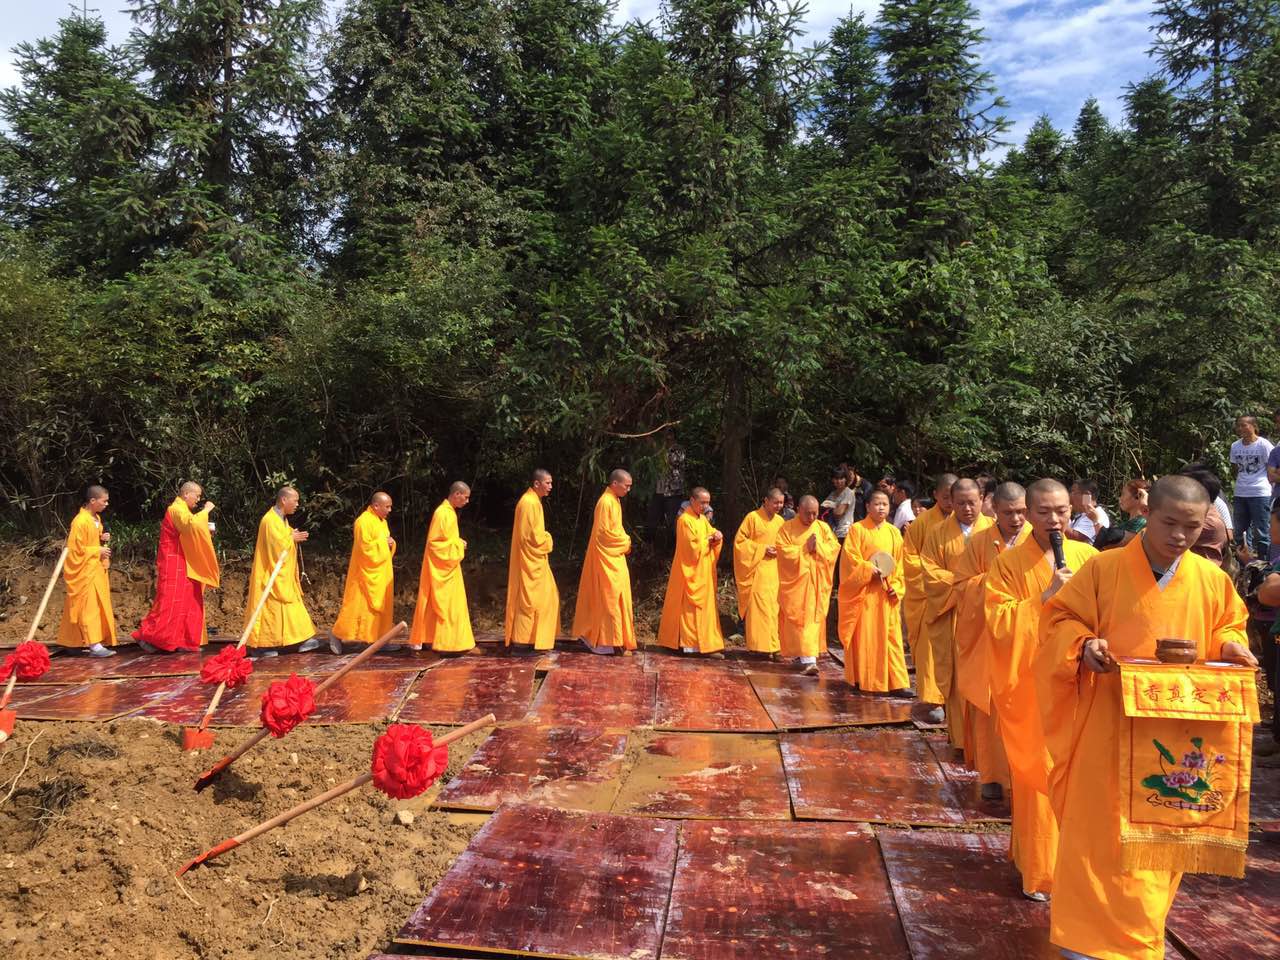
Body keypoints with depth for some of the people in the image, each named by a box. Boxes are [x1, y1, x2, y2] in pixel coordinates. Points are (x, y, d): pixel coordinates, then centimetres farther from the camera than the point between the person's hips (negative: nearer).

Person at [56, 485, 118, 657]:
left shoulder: (97, 518, 9)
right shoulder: (80, 521, -19)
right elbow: (75, 548, -20)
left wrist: (102, 538, 3)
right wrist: (98, 551, -17)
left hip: (96, 569, 9)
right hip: (85, 571, -9)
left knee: (98, 605, 11)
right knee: (89, 606, -9)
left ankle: (76, 642, 21)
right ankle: (94, 645, -10)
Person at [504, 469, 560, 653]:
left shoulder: (534, 501, 15)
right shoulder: (529, 503, -17)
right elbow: (530, 535, -21)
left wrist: (544, 539, 8)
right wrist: (547, 541, -7)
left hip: (535, 560, 10)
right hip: (530, 561, -10)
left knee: (548, 596, 14)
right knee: (528, 600, -5)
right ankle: (520, 643, 1)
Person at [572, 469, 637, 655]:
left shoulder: (615, 501, 12)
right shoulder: (606, 502, -18)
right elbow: (604, 532, -20)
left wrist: (625, 541, 3)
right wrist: (625, 542, -10)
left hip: (615, 556, 10)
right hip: (606, 557, -10)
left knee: (617, 596, 12)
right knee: (610, 597, -4)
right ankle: (614, 641, 2)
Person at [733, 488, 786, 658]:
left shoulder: (780, 521, 12)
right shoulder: (752, 517, -4)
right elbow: (740, 540, -5)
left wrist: (779, 550, -1)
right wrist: (762, 549, -12)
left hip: (775, 570, 5)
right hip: (758, 569, -5)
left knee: (773, 608, 3)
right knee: (759, 606, -9)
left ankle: (772, 646, 9)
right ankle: (761, 646, -4)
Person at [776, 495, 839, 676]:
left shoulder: (823, 527, 7)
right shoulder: (787, 528, -3)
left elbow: (834, 548, 0)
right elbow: (785, 552, -11)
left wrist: (817, 546, -14)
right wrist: (806, 549, -12)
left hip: (817, 583, 3)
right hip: (795, 581, -3)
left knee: (814, 618, 2)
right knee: (799, 618, -7)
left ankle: (805, 655, 11)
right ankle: (808, 659, -9)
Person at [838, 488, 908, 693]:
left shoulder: (894, 532, 10)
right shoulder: (857, 529, -3)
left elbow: (900, 564, 10)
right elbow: (850, 558, -9)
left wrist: (896, 586, -2)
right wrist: (870, 570, -19)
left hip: (886, 594, 4)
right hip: (863, 591, -4)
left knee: (890, 636, 2)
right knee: (863, 636, 2)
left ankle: (895, 682, 6)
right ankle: (862, 680, 12)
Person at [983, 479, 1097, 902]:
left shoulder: (1087, 557, 7)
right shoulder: (1008, 564, -2)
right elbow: (997, 622, -10)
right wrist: (1047, 595, -17)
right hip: (1031, 688, -3)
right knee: (1038, 776, 0)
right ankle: (1039, 871, 13)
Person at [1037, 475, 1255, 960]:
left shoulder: (1213, 581, 0)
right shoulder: (1103, 568, -10)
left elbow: (1230, 628, 14)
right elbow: (1059, 619, -5)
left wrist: (1229, 648, -8)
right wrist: (1083, 646, -24)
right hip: (1109, 726, -3)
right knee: (1098, 829, 0)